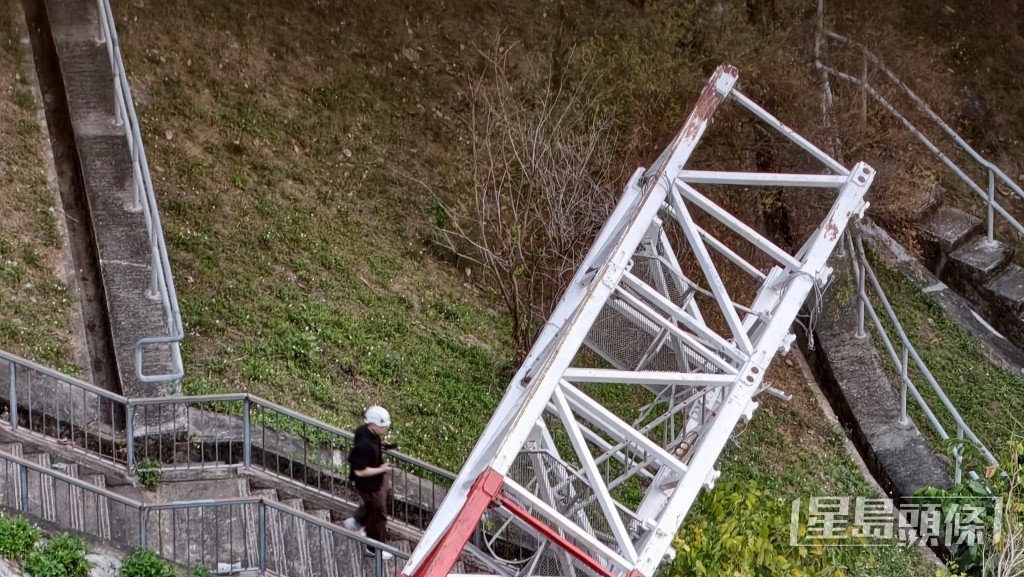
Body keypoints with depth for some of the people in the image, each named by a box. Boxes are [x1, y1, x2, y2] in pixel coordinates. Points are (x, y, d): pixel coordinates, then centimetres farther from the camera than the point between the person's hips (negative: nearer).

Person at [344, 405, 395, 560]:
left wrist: (382, 446, -4)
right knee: (378, 515, 13)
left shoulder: (365, 430, -12)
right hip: (369, 485, -9)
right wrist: (381, 469, -25)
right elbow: (360, 471, -33)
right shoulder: (364, 445, -39)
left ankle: (356, 522, 49)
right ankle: (374, 549, 34)